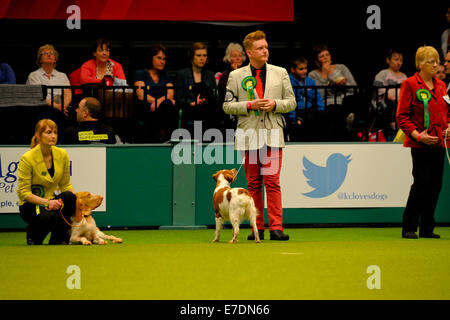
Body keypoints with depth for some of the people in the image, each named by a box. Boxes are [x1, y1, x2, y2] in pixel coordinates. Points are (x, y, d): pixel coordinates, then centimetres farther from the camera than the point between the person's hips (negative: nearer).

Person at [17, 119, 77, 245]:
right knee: (50, 217, -38)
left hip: (51, 200, 5)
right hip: (30, 205, -5)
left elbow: (66, 185, 6)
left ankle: (59, 239, -10)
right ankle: (32, 232, -1)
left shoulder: (62, 154, -2)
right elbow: (24, 193, -16)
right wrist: (47, 202, -29)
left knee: (69, 196, -30)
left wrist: (76, 198, -16)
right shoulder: (27, 158, -16)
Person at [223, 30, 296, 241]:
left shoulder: (280, 73, 11)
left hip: (272, 136, 0)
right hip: (248, 136, 0)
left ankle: (276, 227, -10)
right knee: (253, 184, 4)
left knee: (272, 182, -8)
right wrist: (249, 106, -10)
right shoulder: (236, 76, 7)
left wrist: (275, 104, -7)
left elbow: (291, 102, 12)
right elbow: (227, 106, 5)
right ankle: (257, 228, 9)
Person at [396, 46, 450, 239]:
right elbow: (402, 117, -7)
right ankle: (409, 228, -2)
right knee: (422, 183, -11)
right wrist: (418, 135, -17)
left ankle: (427, 228, 14)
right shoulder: (410, 84, -4)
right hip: (420, 144, -6)